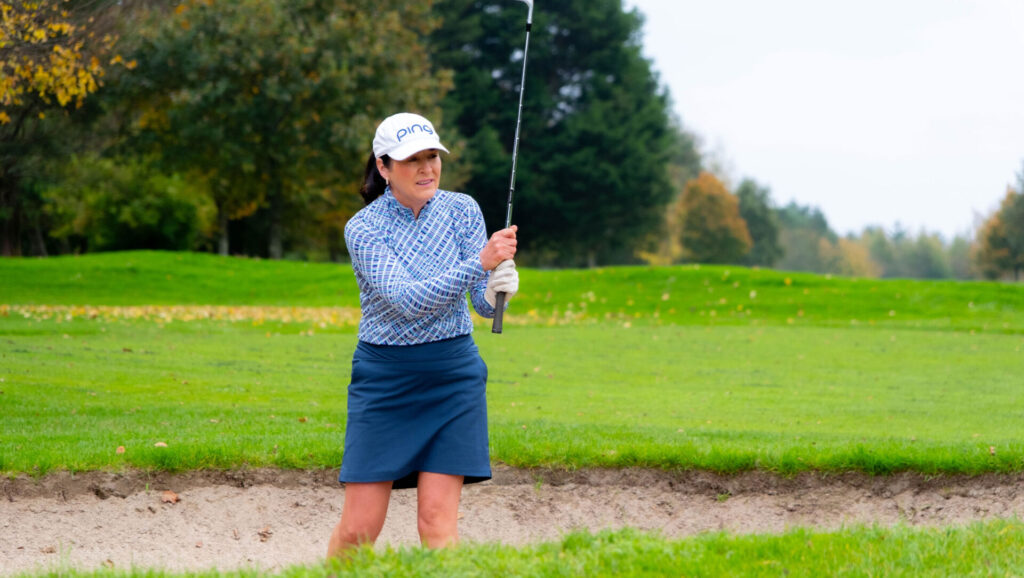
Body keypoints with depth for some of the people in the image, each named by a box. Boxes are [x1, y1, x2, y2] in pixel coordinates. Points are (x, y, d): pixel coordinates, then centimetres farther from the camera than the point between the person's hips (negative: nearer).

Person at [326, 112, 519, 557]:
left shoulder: (462, 210, -2)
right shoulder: (363, 229, -11)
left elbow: (483, 303, -5)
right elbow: (408, 300, -25)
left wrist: (499, 288, -30)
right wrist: (480, 263, -37)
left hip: (453, 375, 2)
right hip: (383, 378, -1)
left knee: (437, 521, -7)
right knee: (358, 529, -2)